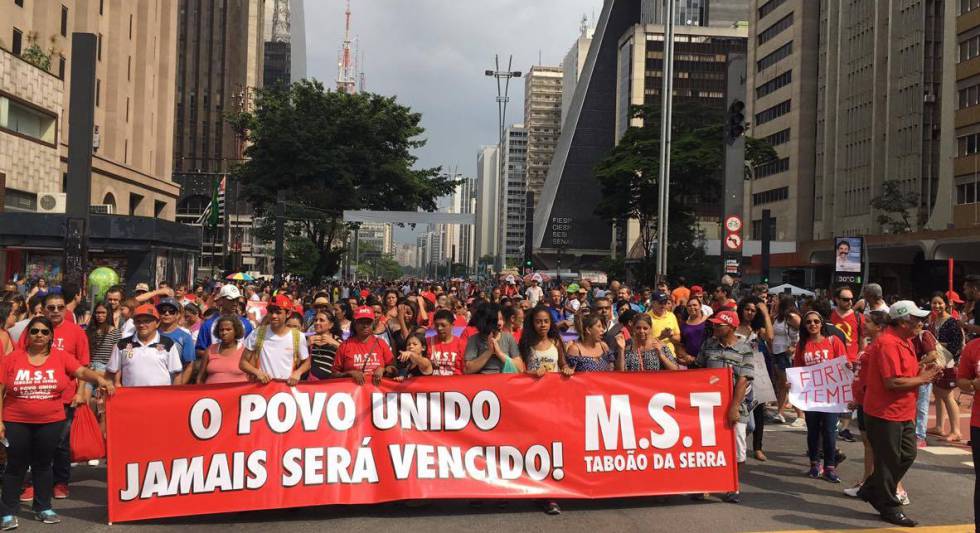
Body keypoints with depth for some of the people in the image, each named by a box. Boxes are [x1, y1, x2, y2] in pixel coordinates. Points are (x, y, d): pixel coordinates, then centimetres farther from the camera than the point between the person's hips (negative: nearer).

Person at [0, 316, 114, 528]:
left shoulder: (61, 357, -2)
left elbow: (82, 371, -12)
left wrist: (99, 379, -33)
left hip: (51, 422, 1)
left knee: (44, 465, 13)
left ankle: (43, 508, 24)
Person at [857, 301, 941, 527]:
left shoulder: (902, 341, 11)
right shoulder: (888, 343, -21)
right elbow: (892, 382, -27)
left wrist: (922, 372, 2)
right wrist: (921, 379, -15)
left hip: (903, 413, 10)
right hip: (885, 413, -10)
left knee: (907, 455, 16)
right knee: (889, 461, 3)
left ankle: (871, 491, 29)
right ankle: (889, 508, 17)